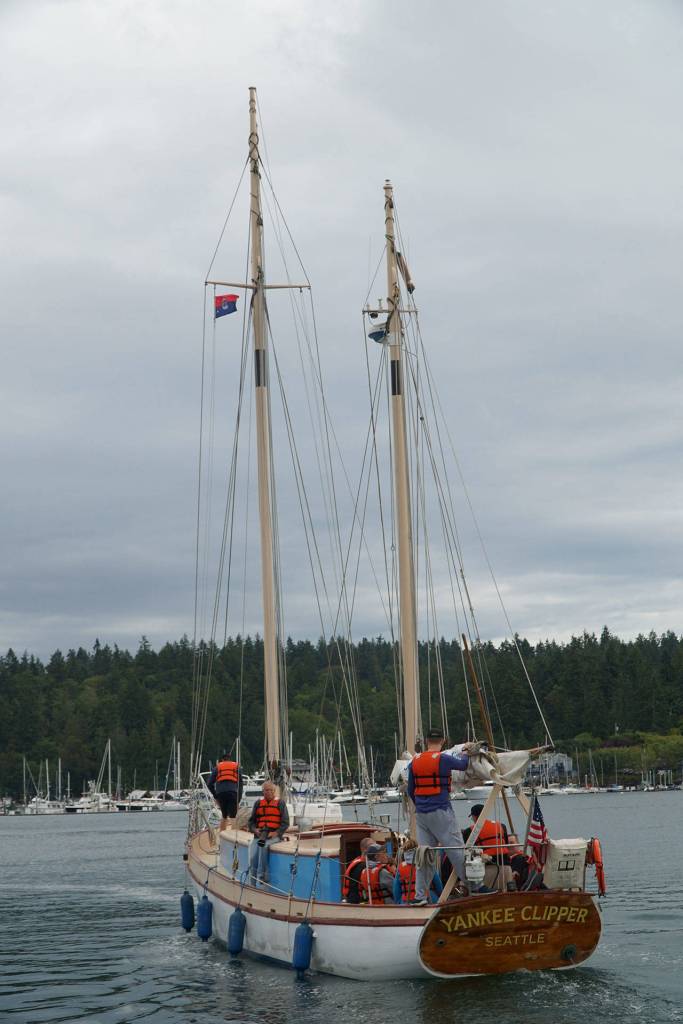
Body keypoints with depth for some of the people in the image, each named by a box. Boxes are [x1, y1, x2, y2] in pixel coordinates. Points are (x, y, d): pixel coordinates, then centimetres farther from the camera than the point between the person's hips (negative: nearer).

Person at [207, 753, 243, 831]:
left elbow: (209, 783, 15)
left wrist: (215, 796, 23)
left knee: (224, 816, 17)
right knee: (232, 817, -6)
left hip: (220, 792, 2)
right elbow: (241, 783, 12)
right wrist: (238, 800, 10)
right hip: (233, 792, -2)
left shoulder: (217, 767, 22)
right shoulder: (237, 767, 21)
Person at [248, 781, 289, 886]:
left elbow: (285, 823, 3)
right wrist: (254, 829, -1)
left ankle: (261, 878, -32)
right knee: (253, 856, -22)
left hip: (274, 835, -3)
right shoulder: (258, 803, 19)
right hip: (259, 835, 3)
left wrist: (276, 833, -12)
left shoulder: (280, 803, 8)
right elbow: (251, 821, 21)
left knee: (264, 847, -35)